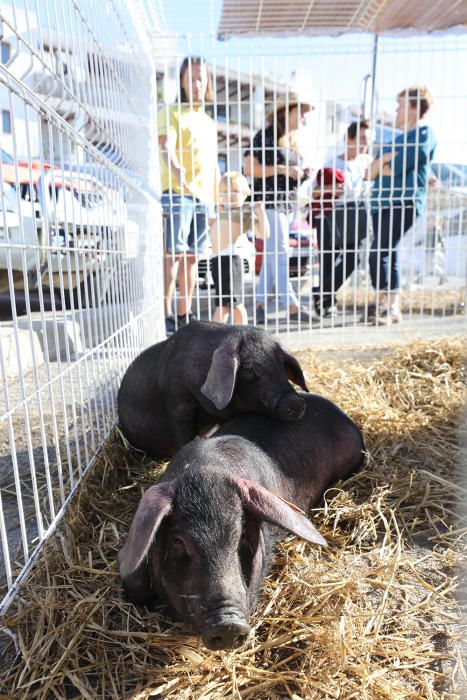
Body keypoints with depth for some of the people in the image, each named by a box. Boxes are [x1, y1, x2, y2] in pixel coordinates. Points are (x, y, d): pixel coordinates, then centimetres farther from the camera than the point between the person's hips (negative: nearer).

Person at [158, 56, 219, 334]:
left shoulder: (210, 123, 25)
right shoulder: (171, 113, 5)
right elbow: (165, 147, -13)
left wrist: (217, 202, 19)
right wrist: (175, 169, -35)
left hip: (204, 198, 6)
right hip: (177, 194, -6)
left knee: (192, 256, 6)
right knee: (173, 254, -11)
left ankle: (185, 314, 12)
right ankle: (166, 314, -9)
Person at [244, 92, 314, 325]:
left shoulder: (291, 141, 20)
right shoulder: (265, 136, -6)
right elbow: (249, 169, -14)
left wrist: (299, 175, 8)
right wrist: (282, 169, -17)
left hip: (284, 203, 9)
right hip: (268, 201, -9)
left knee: (272, 254, 7)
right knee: (279, 252, -11)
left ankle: (261, 303, 14)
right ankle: (292, 306, -12)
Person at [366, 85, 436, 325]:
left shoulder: (424, 134, -2)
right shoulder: (396, 138, 23)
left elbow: (396, 168, -14)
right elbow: (370, 173, 15)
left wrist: (381, 165, 4)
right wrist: (385, 158, -3)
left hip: (404, 203, -8)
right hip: (383, 204, 8)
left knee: (379, 253, -20)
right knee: (388, 256, 7)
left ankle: (385, 307, -14)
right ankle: (393, 308, 14)